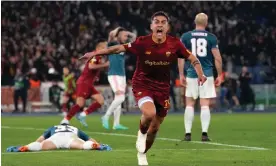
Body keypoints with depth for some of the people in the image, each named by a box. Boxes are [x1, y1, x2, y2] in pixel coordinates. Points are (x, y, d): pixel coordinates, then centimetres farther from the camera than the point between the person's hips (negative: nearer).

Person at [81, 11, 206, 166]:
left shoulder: (175, 43, -10)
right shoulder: (142, 42, -15)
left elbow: (193, 58, -2)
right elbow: (119, 48, -9)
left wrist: (200, 74, -18)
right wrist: (95, 53, -12)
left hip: (162, 88, 3)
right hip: (143, 84, -3)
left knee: (155, 128, 11)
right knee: (150, 113, -32)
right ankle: (142, 133, 3)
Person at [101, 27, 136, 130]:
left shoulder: (123, 46, 14)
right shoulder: (113, 44, -6)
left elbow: (134, 37, 26)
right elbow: (111, 34, -27)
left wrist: (127, 33, 12)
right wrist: (119, 29, -9)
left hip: (122, 75, 8)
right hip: (114, 75, -8)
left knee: (119, 99, 7)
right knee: (120, 97, -18)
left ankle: (116, 124, 8)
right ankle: (106, 117, -9)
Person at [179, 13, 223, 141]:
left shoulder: (185, 37, 2)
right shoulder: (211, 38, -1)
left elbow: (181, 57, 0)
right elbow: (217, 58, -2)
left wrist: (181, 74, 5)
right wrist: (219, 75, 5)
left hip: (192, 74, 1)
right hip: (207, 75, -1)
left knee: (189, 104, 9)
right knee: (205, 105, 1)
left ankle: (188, 133, 5)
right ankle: (204, 133, -5)